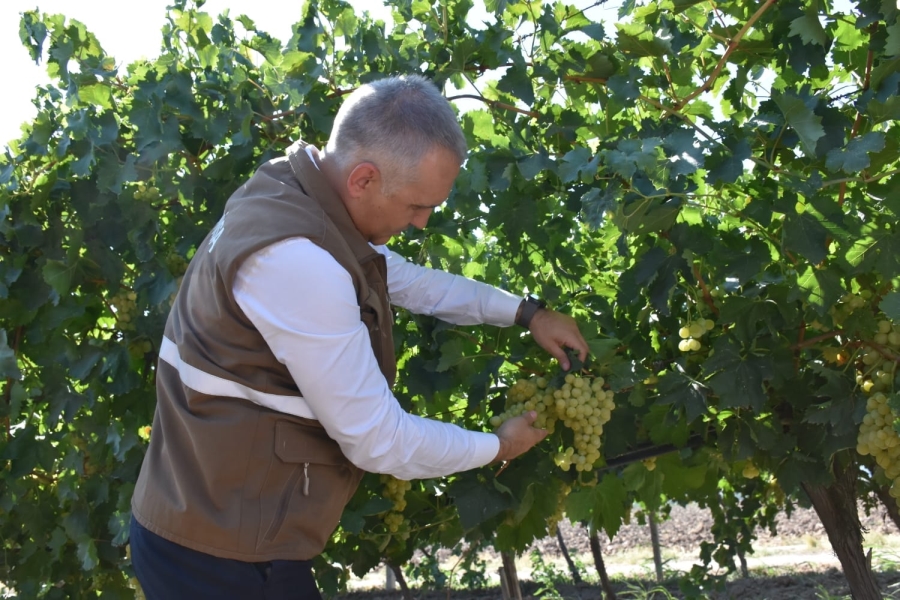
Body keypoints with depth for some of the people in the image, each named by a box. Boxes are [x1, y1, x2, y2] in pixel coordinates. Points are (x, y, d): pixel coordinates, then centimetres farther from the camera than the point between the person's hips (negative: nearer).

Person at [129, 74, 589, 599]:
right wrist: (498, 447, -5)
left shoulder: (303, 197, 3)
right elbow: (378, 442, -21)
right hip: (222, 557, -9)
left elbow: (407, 279, 22)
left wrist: (525, 312, 16)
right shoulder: (295, 260, -28)